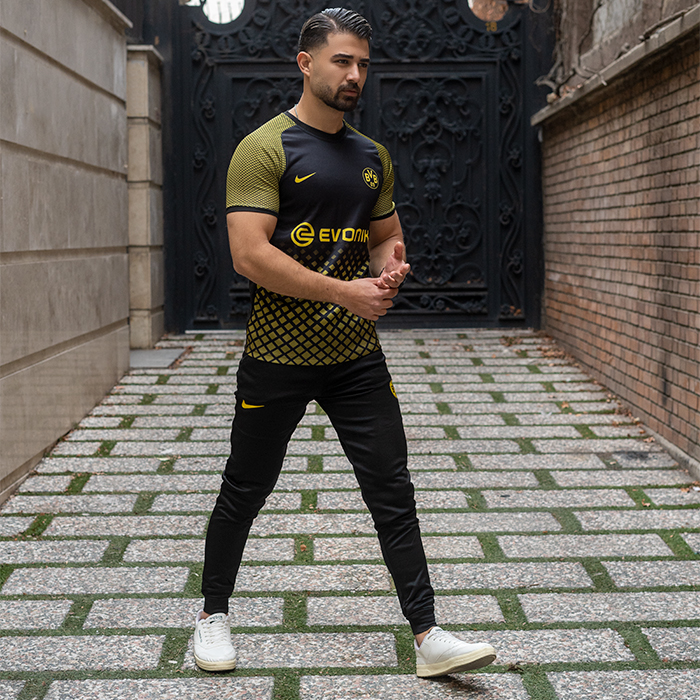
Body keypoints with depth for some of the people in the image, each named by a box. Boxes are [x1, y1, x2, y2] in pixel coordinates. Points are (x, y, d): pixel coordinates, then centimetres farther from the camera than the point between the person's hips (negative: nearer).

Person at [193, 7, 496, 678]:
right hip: (277, 357, -5)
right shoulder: (264, 149, -9)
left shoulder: (372, 157, 11)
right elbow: (250, 254, -19)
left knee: (393, 491, 1)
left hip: (357, 356, 5)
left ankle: (428, 638, 6)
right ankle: (213, 613, 30)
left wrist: (390, 266, -3)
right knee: (244, 492, 10)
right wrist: (344, 291, -20)